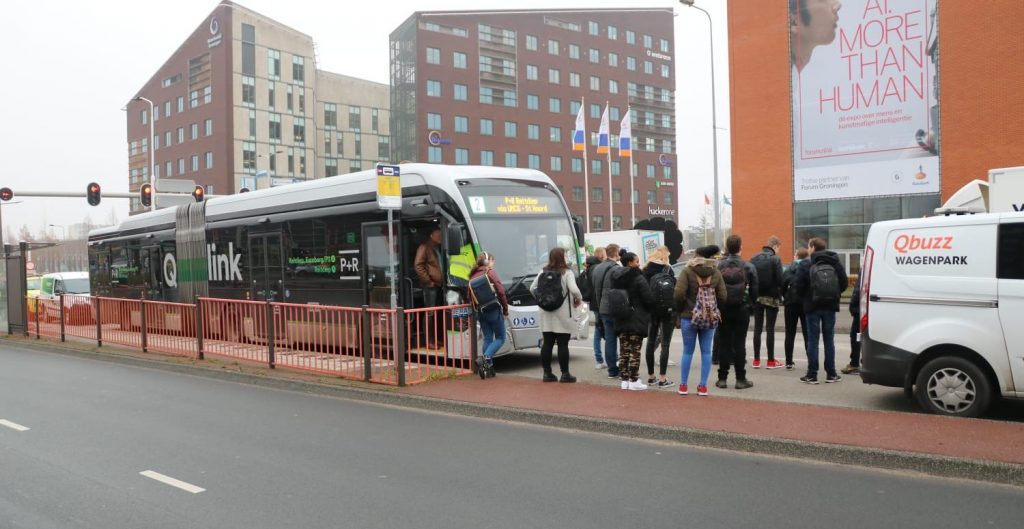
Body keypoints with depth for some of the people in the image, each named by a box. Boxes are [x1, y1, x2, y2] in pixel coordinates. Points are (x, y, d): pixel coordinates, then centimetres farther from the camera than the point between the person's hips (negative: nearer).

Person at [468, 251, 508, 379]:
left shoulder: (473, 274, 8)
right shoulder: (490, 272, -9)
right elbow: (501, 291, -12)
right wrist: (505, 310, -3)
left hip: (480, 311, 6)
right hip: (493, 310, -6)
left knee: (487, 338, 13)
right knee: (500, 338, 6)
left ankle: (488, 368, 9)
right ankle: (487, 357, -16)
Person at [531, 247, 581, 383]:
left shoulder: (543, 272, 5)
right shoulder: (566, 272, -9)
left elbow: (532, 288, 7)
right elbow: (574, 289, -19)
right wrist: (578, 299, -1)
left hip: (546, 313, 5)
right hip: (562, 314, -5)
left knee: (547, 343, 8)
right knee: (563, 345, 1)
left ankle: (547, 373, 12)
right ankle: (565, 374, 5)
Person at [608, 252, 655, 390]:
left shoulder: (614, 278, 5)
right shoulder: (638, 278, -14)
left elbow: (609, 296, 7)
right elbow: (649, 299, -14)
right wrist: (648, 310, 6)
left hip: (620, 320, 6)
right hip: (637, 319, -6)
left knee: (624, 350, 11)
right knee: (635, 351, 0)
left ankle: (624, 379, 13)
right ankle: (634, 380, 1)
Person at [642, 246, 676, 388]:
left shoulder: (646, 271, 4)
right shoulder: (667, 270, -7)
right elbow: (674, 289, -12)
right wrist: (676, 311, -6)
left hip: (651, 310, 5)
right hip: (667, 310, -4)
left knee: (651, 343, 13)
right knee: (665, 344, -2)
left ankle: (651, 376, 19)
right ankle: (662, 378, -4)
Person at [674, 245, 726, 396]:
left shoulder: (687, 271, -7)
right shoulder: (716, 273, 3)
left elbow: (679, 294, -15)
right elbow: (722, 297, -1)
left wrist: (680, 310, 1)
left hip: (689, 317, -2)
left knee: (688, 351, 7)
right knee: (706, 351, 8)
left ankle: (683, 385, 13)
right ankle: (703, 386, 8)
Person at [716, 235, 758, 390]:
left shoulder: (718, 266, -5)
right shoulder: (748, 267, -5)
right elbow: (754, 290, -2)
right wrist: (749, 303, 13)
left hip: (723, 309, 1)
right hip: (742, 310, -1)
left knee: (724, 343, 7)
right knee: (739, 343, 4)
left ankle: (722, 378, 9)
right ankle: (740, 379, 6)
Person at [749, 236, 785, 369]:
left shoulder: (754, 259, 5)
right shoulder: (775, 259, -8)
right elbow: (780, 279, -14)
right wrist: (781, 294, -1)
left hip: (757, 297, 4)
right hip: (771, 297, -4)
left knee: (757, 328, 8)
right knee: (770, 329, 1)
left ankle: (756, 360, 9)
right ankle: (771, 361, 5)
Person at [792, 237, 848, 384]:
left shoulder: (805, 265, -9)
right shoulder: (835, 263, 2)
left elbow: (798, 285, -14)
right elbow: (844, 283, -1)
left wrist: (806, 297, 4)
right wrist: (834, 295, 13)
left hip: (812, 306, -3)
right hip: (830, 306, 3)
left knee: (813, 340, 2)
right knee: (829, 340, 10)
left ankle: (812, 375, 2)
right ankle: (831, 374, 12)